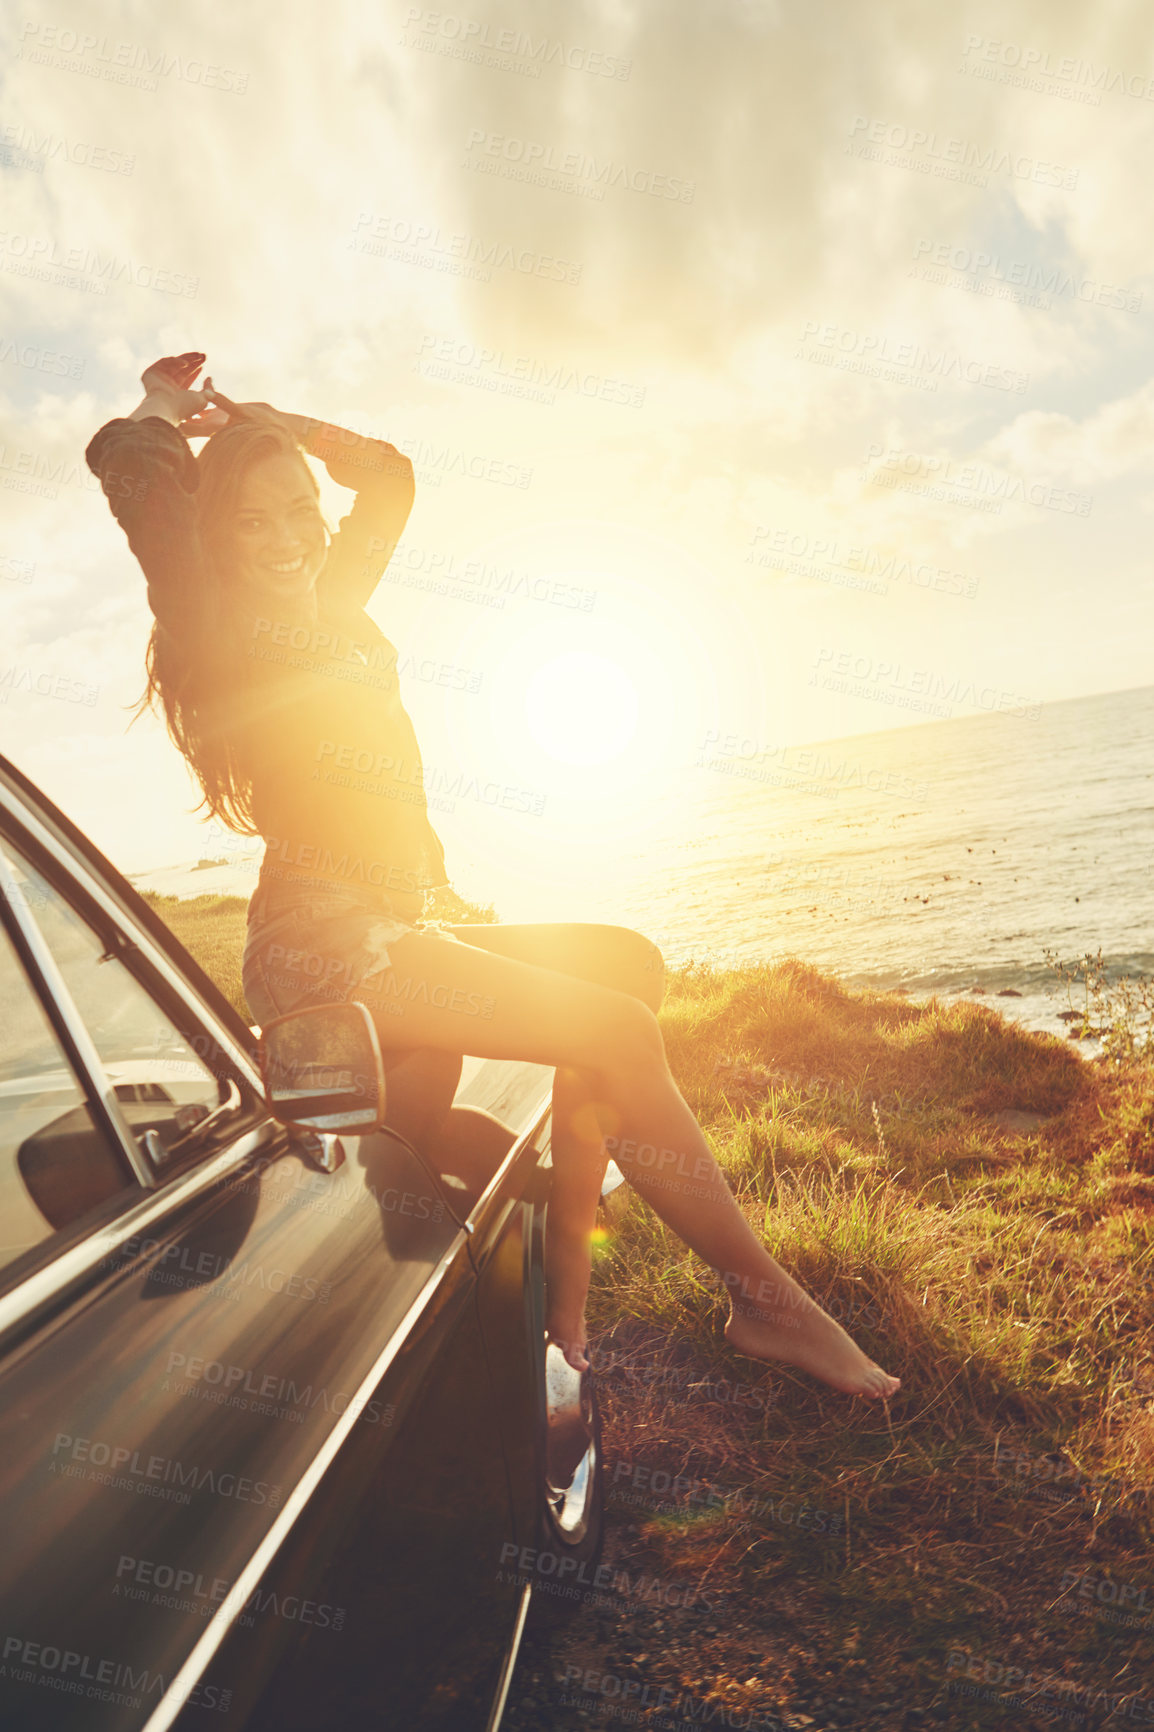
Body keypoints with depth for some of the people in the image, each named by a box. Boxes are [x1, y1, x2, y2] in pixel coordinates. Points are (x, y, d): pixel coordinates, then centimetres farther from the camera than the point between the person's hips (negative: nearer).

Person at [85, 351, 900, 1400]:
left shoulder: (329, 606, 20)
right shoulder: (221, 631, -3)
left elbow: (388, 475, 30)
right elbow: (129, 461, -14)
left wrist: (253, 420, 28)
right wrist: (167, 407, 8)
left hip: (390, 935, 9)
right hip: (322, 944, -9)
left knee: (628, 964, 4)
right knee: (621, 1034, -17)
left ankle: (567, 1277, -1)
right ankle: (764, 1300, -1)